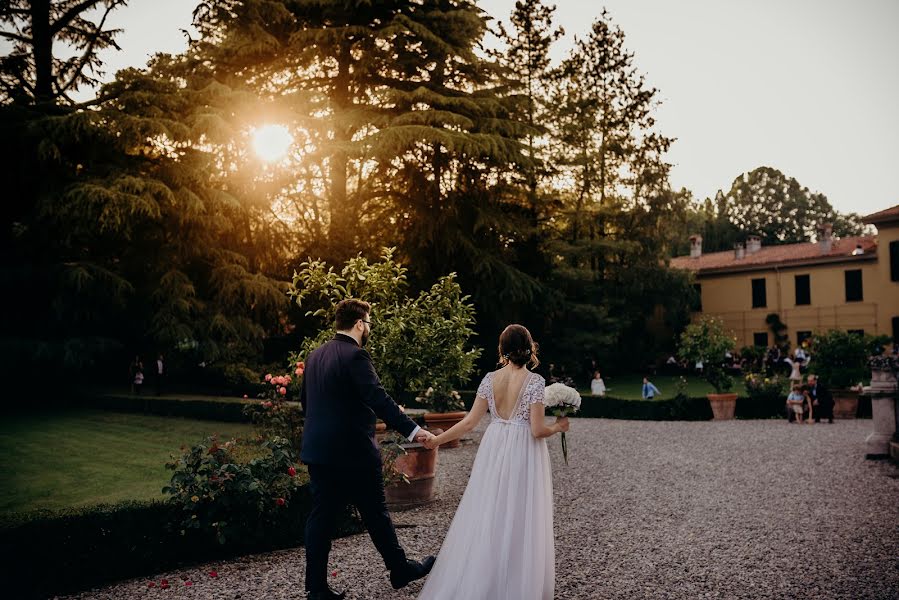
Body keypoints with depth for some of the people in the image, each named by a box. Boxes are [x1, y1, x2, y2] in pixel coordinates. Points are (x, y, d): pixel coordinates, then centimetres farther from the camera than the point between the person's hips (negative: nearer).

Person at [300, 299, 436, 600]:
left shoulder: (315, 355, 10)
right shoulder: (355, 356, -15)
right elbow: (379, 399, -24)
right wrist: (412, 430, -26)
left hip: (317, 451, 7)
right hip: (353, 451, -7)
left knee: (321, 516, 10)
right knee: (375, 513, 8)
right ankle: (400, 570, 25)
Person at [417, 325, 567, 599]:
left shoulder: (490, 379, -1)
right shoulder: (535, 381, -12)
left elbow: (469, 422, -2)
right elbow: (537, 430, -15)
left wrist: (437, 440, 10)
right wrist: (558, 427, 5)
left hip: (494, 451, 4)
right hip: (524, 454, -4)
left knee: (486, 517, 12)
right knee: (520, 521, 6)